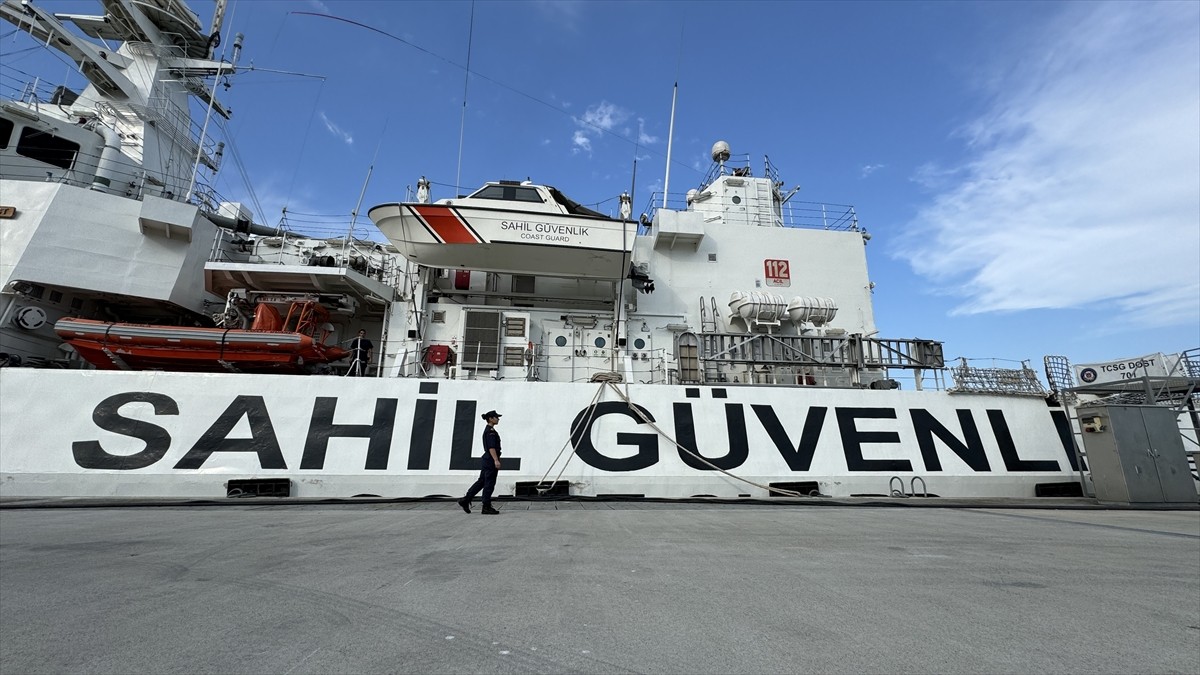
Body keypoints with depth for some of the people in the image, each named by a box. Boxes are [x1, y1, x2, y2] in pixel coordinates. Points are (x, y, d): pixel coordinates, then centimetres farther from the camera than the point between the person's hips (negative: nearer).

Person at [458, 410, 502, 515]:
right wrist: (496, 460, -26)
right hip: (490, 460, -10)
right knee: (489, 483, -2)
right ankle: (486, 507, 6)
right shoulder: (490, 431, -15)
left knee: (481, 481, 14)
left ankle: (465, 500, 17)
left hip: (486, 460, 10)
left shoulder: (488, 430, 16)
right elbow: (491, 447, -22)